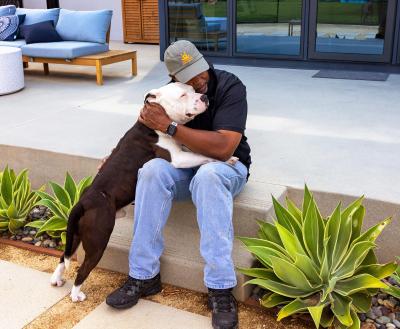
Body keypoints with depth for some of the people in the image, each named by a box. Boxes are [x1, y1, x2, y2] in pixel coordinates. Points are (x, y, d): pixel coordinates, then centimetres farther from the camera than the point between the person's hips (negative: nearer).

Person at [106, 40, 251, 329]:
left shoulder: (230, 87, -19)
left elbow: (223, 148, -31)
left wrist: (169, 126, -30)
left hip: (226, 167, -3)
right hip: (184, 166, 4)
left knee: (208, 175, -39)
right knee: (153, 170, -29)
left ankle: (221, 289, -36)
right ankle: (144, 275, -22)